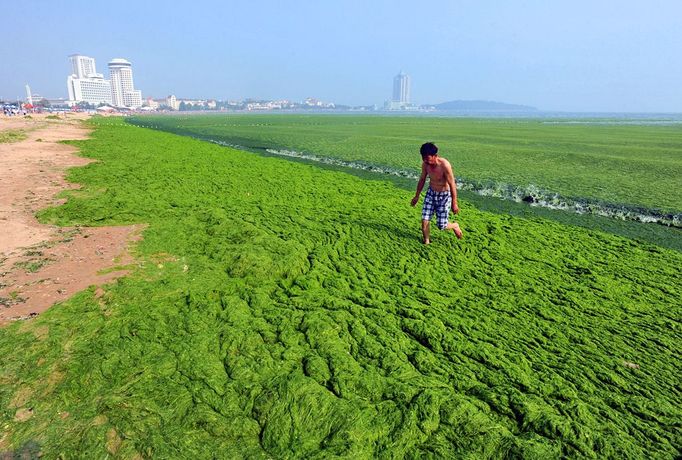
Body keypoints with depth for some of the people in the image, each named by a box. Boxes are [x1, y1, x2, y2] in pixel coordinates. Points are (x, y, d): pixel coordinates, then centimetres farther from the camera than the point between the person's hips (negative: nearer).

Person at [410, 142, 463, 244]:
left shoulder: (444, 165, -28)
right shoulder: (425, 164, -11)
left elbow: (452, 185, -20)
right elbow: (422, 179, 7)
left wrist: (454, 203, -16)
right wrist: (417, 196, 16)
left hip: (444, 195, -4)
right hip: (431, 193, 5)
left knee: (442, 226, 0)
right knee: (424, 220, -5)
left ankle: (455, 226, 35)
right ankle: (426, 241, 17)